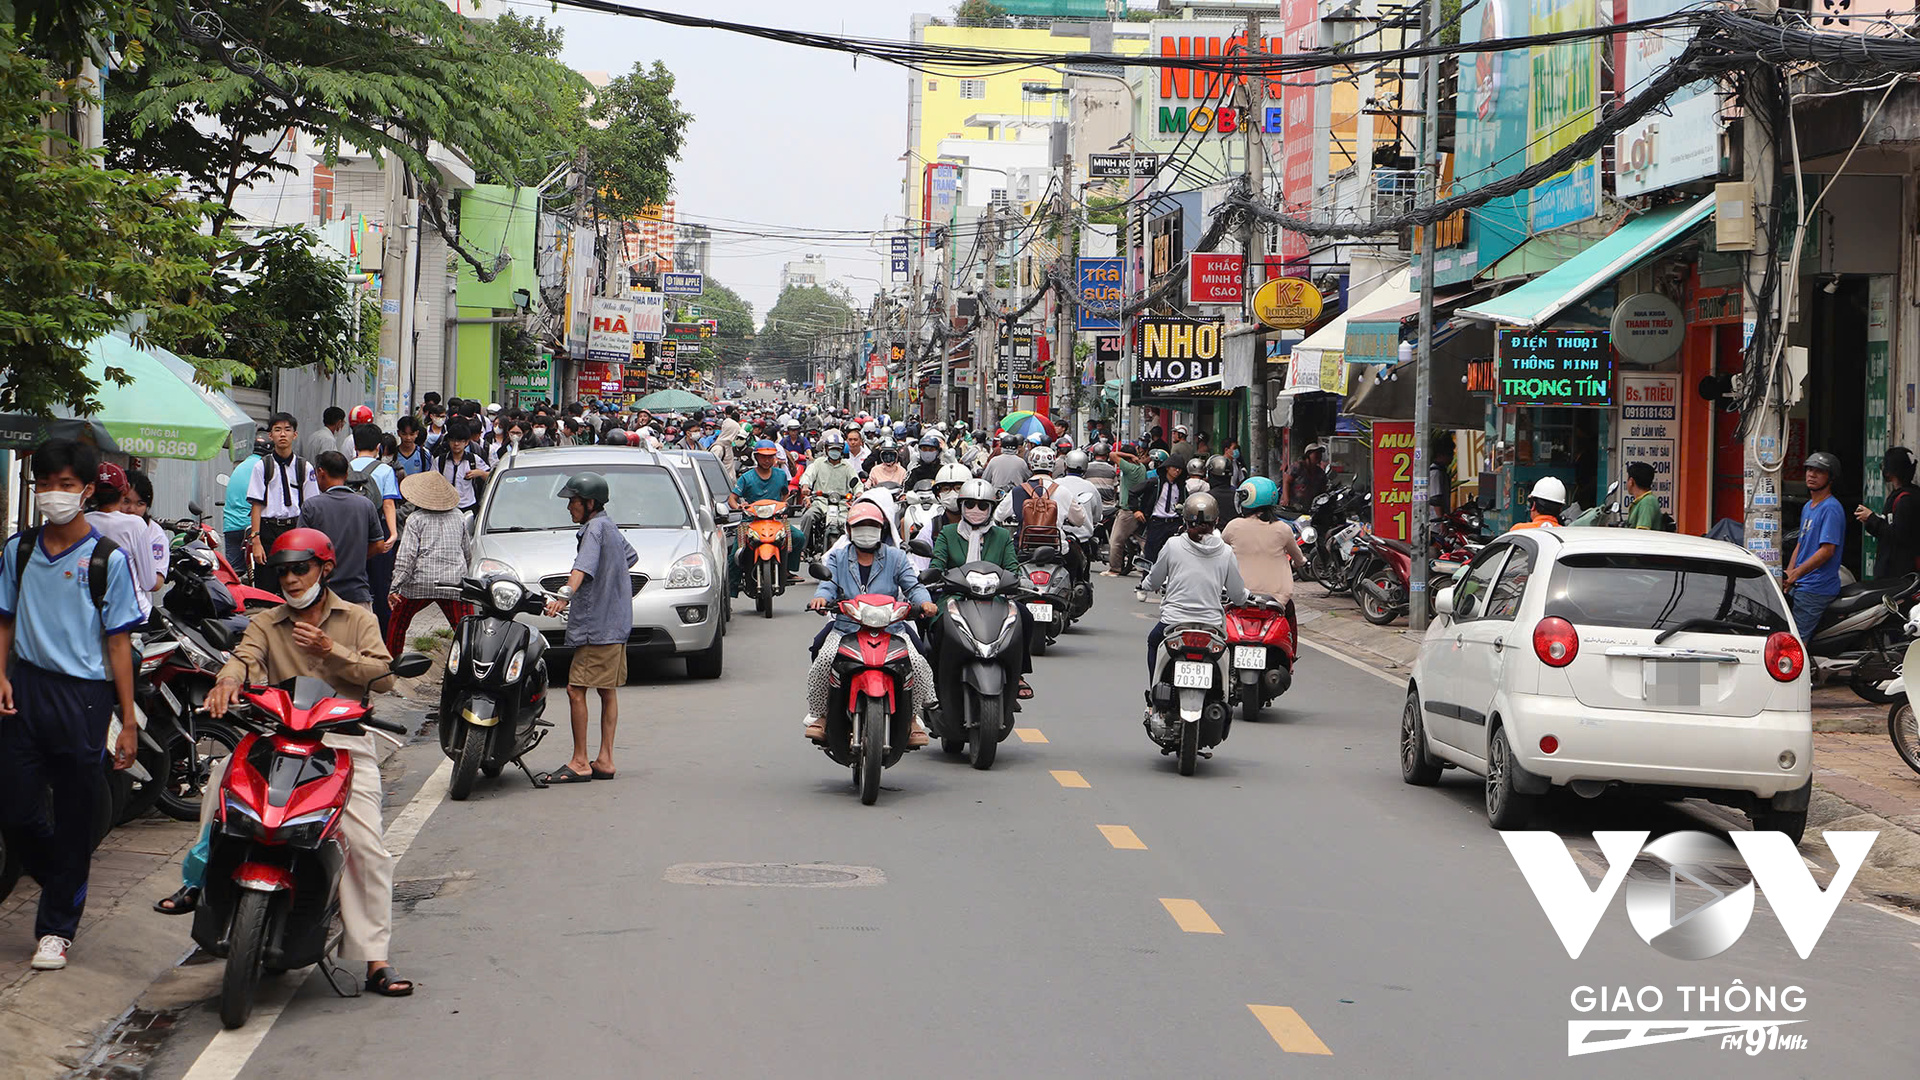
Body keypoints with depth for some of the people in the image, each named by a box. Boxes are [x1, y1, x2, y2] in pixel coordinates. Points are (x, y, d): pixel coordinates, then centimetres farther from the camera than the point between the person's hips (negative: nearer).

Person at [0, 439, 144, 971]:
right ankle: (66, 885, 29)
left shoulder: (108, 559, -4)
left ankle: (57, 926, 17)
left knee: (73, 819, 3)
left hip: (84, 694, -3)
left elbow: (119, 642, -3)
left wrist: (129, 723, -5)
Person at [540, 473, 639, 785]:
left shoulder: (596, 528, -13)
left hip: (598, 625, -11)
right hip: (615, 622, 11)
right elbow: (631, 556, 35)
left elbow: (585, 566, -31)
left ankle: (579, 762, -9)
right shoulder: (608, 526, 17)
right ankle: (604, 760, 14)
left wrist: (565, 595, -44)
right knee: (607, 691, 11)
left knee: (576, 689, -10)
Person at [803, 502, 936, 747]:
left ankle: (914, 718, -6)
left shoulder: (895, 557, 11)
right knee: (824, 658, -27)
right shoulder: (837, 557, 13)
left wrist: (924, 601, -19)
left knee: (917, 662, -24)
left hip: (891, 628, 0)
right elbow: (828, 584, 1)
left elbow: (912, 585, 4)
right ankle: (818, 714, -10)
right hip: (846, 628, 0)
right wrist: (821, 597, -23)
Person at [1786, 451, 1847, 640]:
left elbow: (1827, 550, -19)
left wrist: (1796, 573, -23)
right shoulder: (1808, 507, 19)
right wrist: (1789, 574, 11)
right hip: (1801, 586, 10)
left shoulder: (1831, 508, -12)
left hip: (1817, 588, -10)